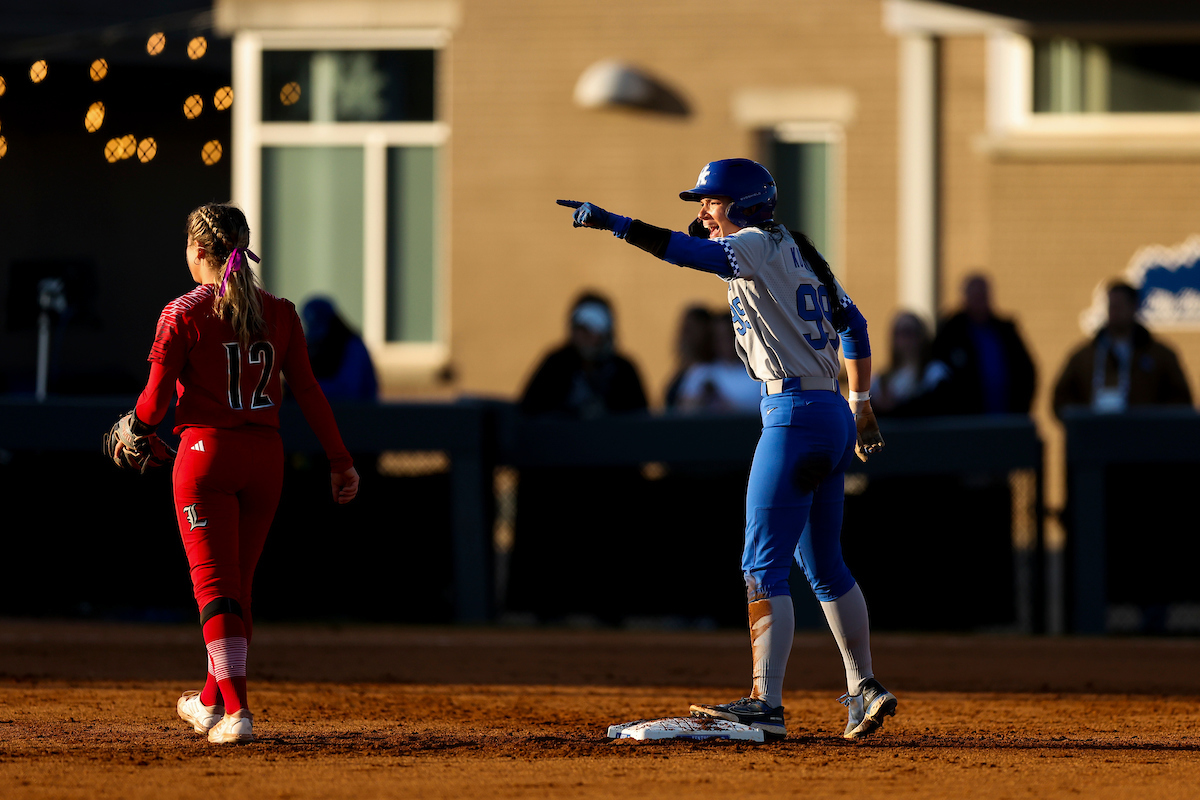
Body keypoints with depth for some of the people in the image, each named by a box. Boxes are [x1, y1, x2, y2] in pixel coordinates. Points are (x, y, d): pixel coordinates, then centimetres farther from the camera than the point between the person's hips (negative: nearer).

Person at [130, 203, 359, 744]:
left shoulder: (184, 314, -8)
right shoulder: (278, 314, 4)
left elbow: (155, 399, -8)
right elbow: (308, 391, 1)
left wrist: (138, 431, 14)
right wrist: (340, 460, 4)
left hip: (206, 453, -5)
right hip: (265, 457, 5)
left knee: (215, 585, -4)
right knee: (237, 585, 17)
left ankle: (236, 711, -16)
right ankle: (212, 700, 31)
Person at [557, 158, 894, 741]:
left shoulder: (759, 247, -8)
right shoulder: (798, 254, 19)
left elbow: (685, 251, -25)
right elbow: (853, 323, 27)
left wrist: (611, 223, -26)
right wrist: (861, 404, 31)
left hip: (795, 417, -10)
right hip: (833, 419, 10)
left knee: (764, 566, -12)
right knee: (824, 566, 18)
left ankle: (765, 704, -19)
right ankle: (865, 691, 23)